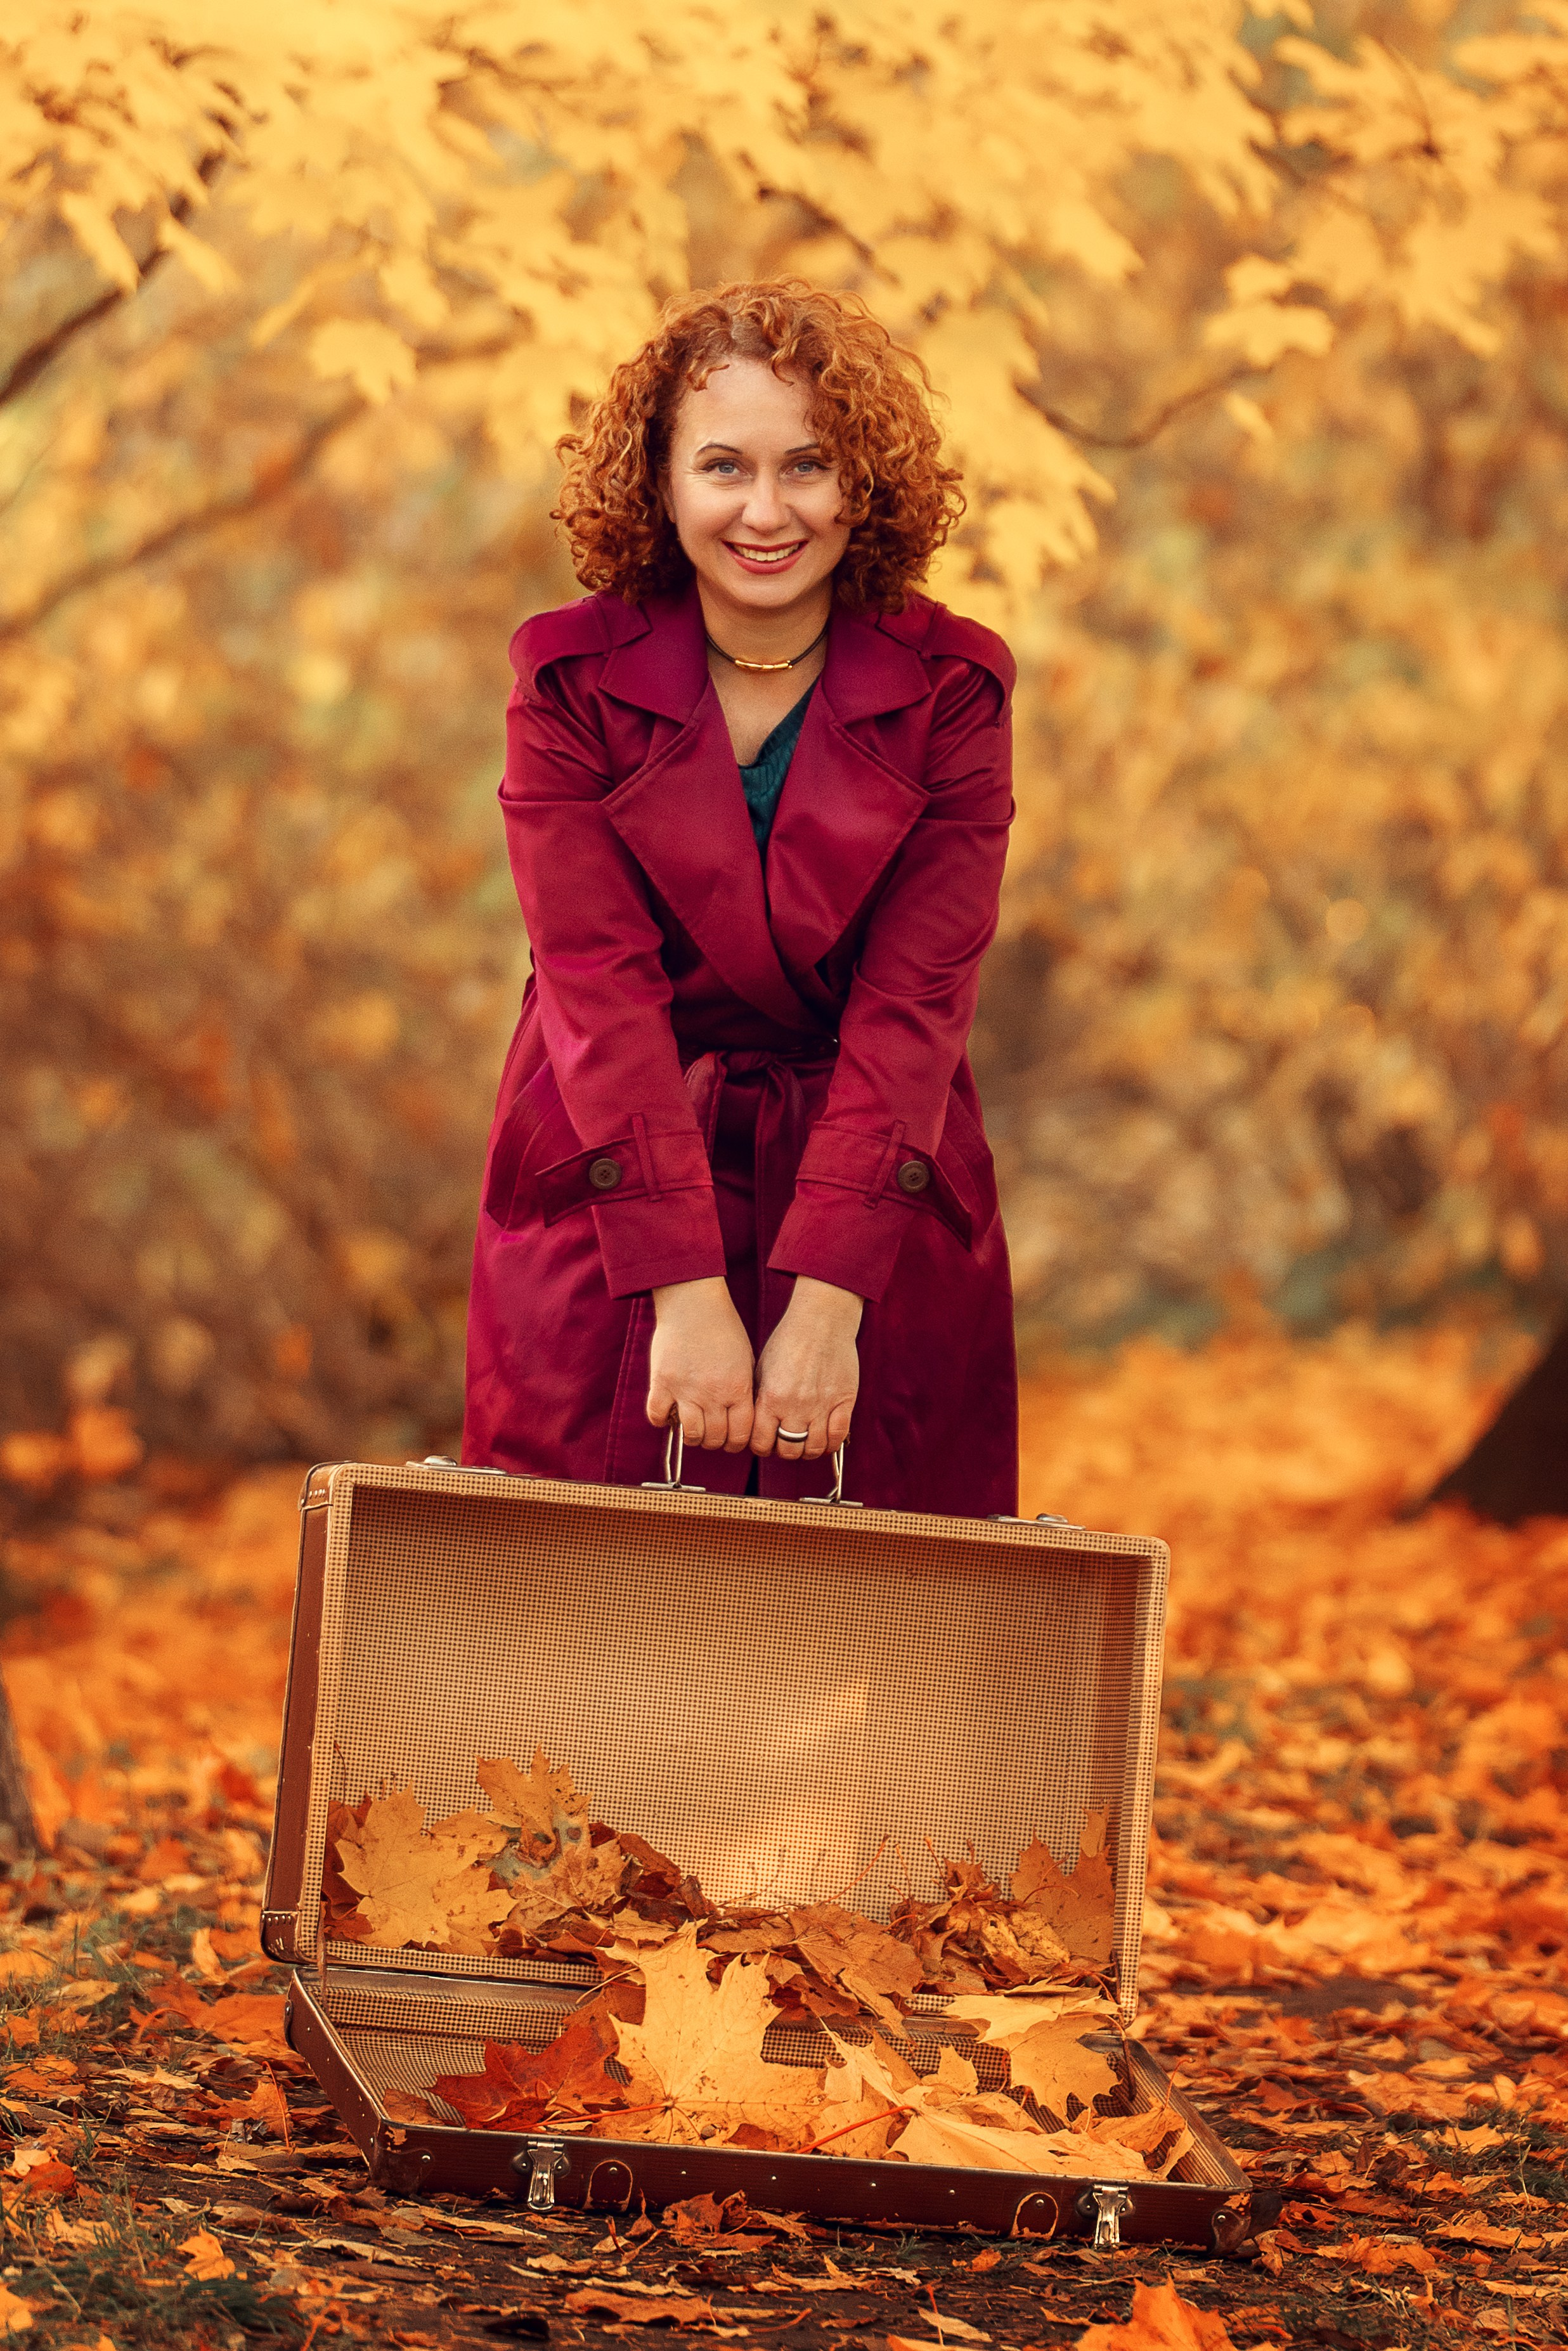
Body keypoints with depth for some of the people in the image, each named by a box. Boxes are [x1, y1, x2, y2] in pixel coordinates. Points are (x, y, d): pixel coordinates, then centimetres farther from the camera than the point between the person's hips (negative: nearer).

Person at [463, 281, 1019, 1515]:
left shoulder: (952, 687, -6)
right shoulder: (573, 678, -7)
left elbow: (916, 997, -12)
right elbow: (600, 985, -14)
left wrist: (824, 1306, -21)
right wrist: (689, 1295, -23)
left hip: (874, 1206, 0)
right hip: (612, 1202, 0)